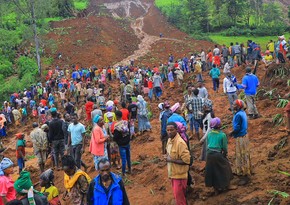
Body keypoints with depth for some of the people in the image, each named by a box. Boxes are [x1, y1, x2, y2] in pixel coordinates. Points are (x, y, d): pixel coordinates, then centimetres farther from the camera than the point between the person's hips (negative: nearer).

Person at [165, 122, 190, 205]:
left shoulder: (180, 143, -23)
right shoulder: (169, 140, 4)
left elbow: (186, 161, -25)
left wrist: (171, 160, -22)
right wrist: (167, 158, 4)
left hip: (179, 175, -8)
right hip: (172, 174, 8)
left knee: (179, 198, -1)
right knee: (177, 196, 20)